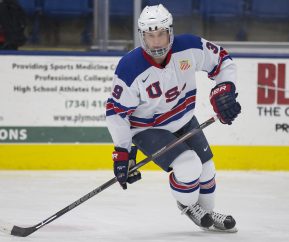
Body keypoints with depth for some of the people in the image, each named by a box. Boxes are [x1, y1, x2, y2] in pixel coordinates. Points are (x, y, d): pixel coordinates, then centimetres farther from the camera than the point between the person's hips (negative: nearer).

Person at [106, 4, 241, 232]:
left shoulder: (189, 47, -22)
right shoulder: (130, 69, -30)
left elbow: (222, 60, -5)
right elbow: (116, 111, -21)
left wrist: (224, 90, -19)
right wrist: (122, 153, -20)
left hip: (184, 120, 5)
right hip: (148, 129, -5)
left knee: (206, 169, 13)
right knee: (188, 166, -23)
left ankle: (207, 212, 41)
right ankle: (187, 204, 9)